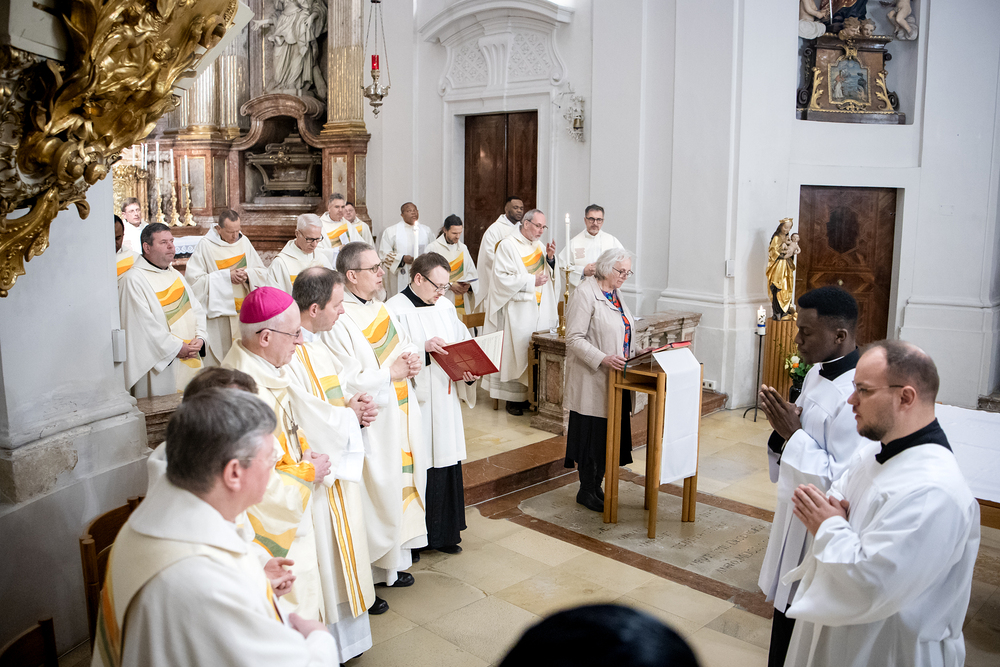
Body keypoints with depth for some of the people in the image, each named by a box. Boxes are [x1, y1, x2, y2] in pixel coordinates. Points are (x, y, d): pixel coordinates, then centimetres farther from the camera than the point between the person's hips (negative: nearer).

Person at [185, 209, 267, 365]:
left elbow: (262, 271, 11)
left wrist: (248, 275, -12)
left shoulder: (244, 242, 7)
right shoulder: (205, 246, -7)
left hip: (245, 310, 4)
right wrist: (226, 276, -18)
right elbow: (194, 279, -12)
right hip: (219, 313, -4)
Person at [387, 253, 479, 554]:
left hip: (445, 402, 6)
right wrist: (423, 348, -25)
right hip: (414, 404, -6)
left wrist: (470, 372, -4)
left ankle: (443, 533, 26)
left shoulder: (445, 307, 11)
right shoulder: (394, 310, -9)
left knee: (446, 465, 11)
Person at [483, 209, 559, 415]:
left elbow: (549, 275, 17)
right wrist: (531, 281, -16)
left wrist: (550, 258, -2)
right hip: (518, 309, -6)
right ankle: (514, 398, 5)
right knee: (517, 351, -3)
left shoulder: (539, 246, 14)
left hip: (540, 309, 6)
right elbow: (502, 277, -14)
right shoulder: (508, 245, -7)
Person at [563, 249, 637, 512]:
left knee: (609, 434, 12)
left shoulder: (615, 293, 14)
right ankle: (587, 491, 15)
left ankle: (596, 486, 25)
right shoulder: (584, 294, -14)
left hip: (614, 380, 8)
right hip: (592, 381, -8)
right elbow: (574, 338, -19)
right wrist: (602, 359, -27)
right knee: (592, 434, 0)